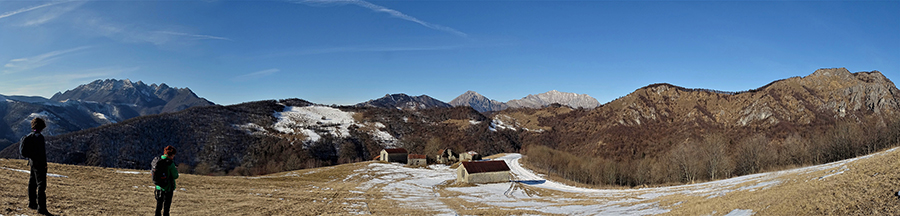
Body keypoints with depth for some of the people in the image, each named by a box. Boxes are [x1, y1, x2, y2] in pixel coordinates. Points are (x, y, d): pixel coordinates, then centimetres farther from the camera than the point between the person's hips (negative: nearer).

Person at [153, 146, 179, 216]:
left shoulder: (156, 160, -2)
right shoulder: (170, 163, -20)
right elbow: (175, 176, -13)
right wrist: (176, 170, 8)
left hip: (158, 187, 6)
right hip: (168, 188, -6)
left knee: (158, 205, 18)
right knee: (166, 206, 5)